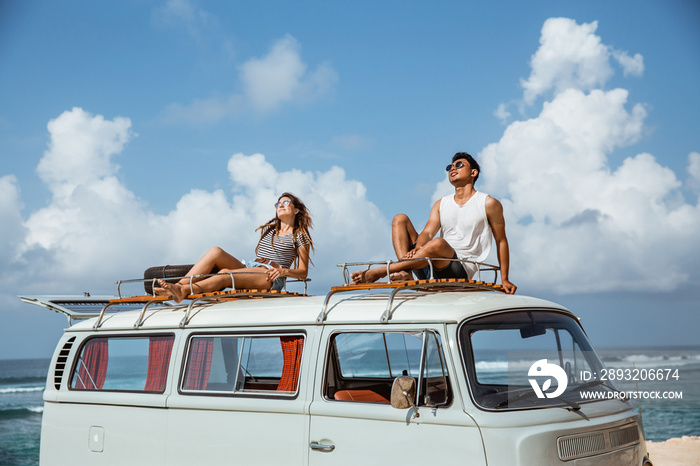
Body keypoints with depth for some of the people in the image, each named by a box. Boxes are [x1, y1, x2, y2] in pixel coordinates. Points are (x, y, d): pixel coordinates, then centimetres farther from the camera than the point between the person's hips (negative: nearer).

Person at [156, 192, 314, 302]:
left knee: (226, 274, -33)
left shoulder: (300, 237, 10)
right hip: (249, 268, 6)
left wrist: (284, 270, -14)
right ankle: (177, 286, -34)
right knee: (215, 252, -20)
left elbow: (303, 272, 5)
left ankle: (183, 291, -51)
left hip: (271, 278, -6)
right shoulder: (268, 229, 30)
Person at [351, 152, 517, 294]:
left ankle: (378, 272, -31)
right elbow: (427, 232, 2)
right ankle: (405, 272, -27)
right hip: (431, 270, 6)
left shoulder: (489, 204, 4)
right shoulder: (441, 204, 17)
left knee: (438, 243, -38)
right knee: (400, 219, -2)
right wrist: (416, 249, -23)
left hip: (461, 273, -6)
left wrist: (504, 280, 2)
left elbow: (501, 241, 7)